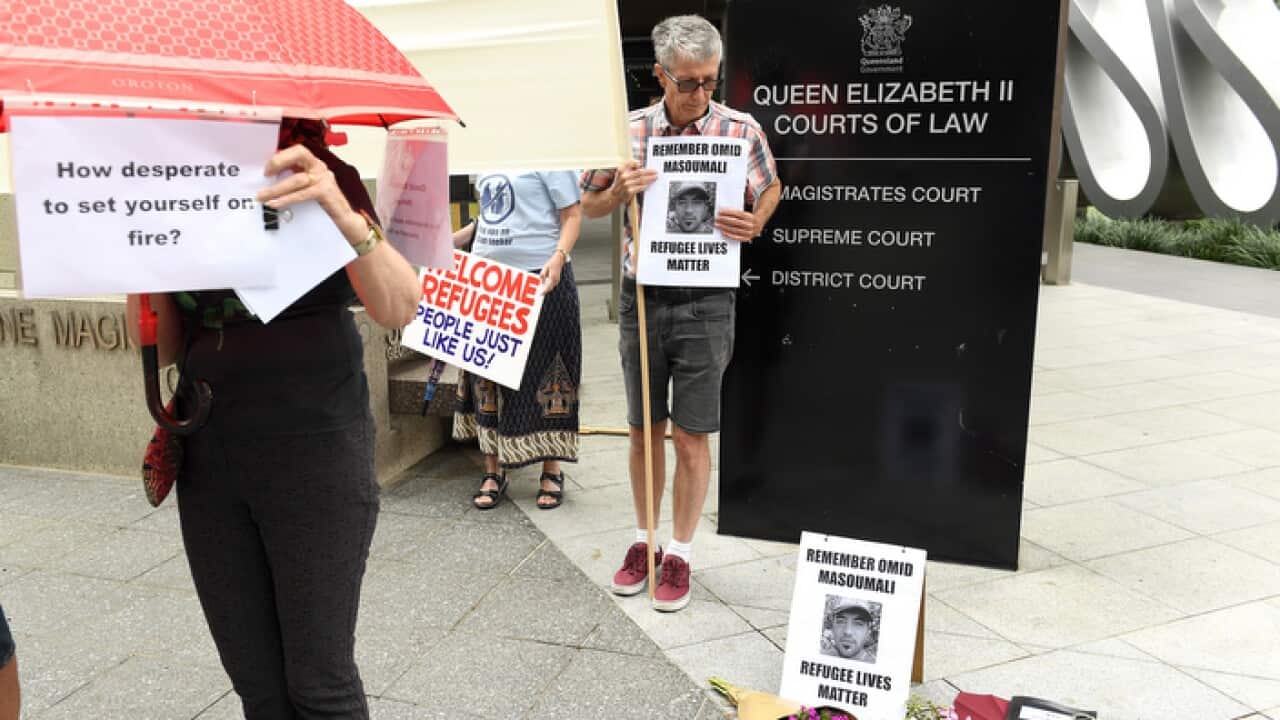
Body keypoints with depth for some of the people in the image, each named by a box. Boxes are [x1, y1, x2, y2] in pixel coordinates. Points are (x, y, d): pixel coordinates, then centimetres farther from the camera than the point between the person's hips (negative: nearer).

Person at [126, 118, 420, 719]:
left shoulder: (320, 183, -6)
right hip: (210, 460, 4)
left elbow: (399, 311, -21)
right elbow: (163, 348, 7)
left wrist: (348, 219, -38)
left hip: (314, 456, -4)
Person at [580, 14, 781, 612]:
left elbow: (770, 189, 10)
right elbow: (589, 206, 11)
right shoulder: (628, 129, 1)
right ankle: (644, 539, 31)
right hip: (641, 296, 2)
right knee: (644, 430, 13)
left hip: (705, 301, -2)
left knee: (690, 438, 5)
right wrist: (619, 191, -12)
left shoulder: (742, 130, -5)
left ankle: (680, 553, 22)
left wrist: (754, 223, -13)